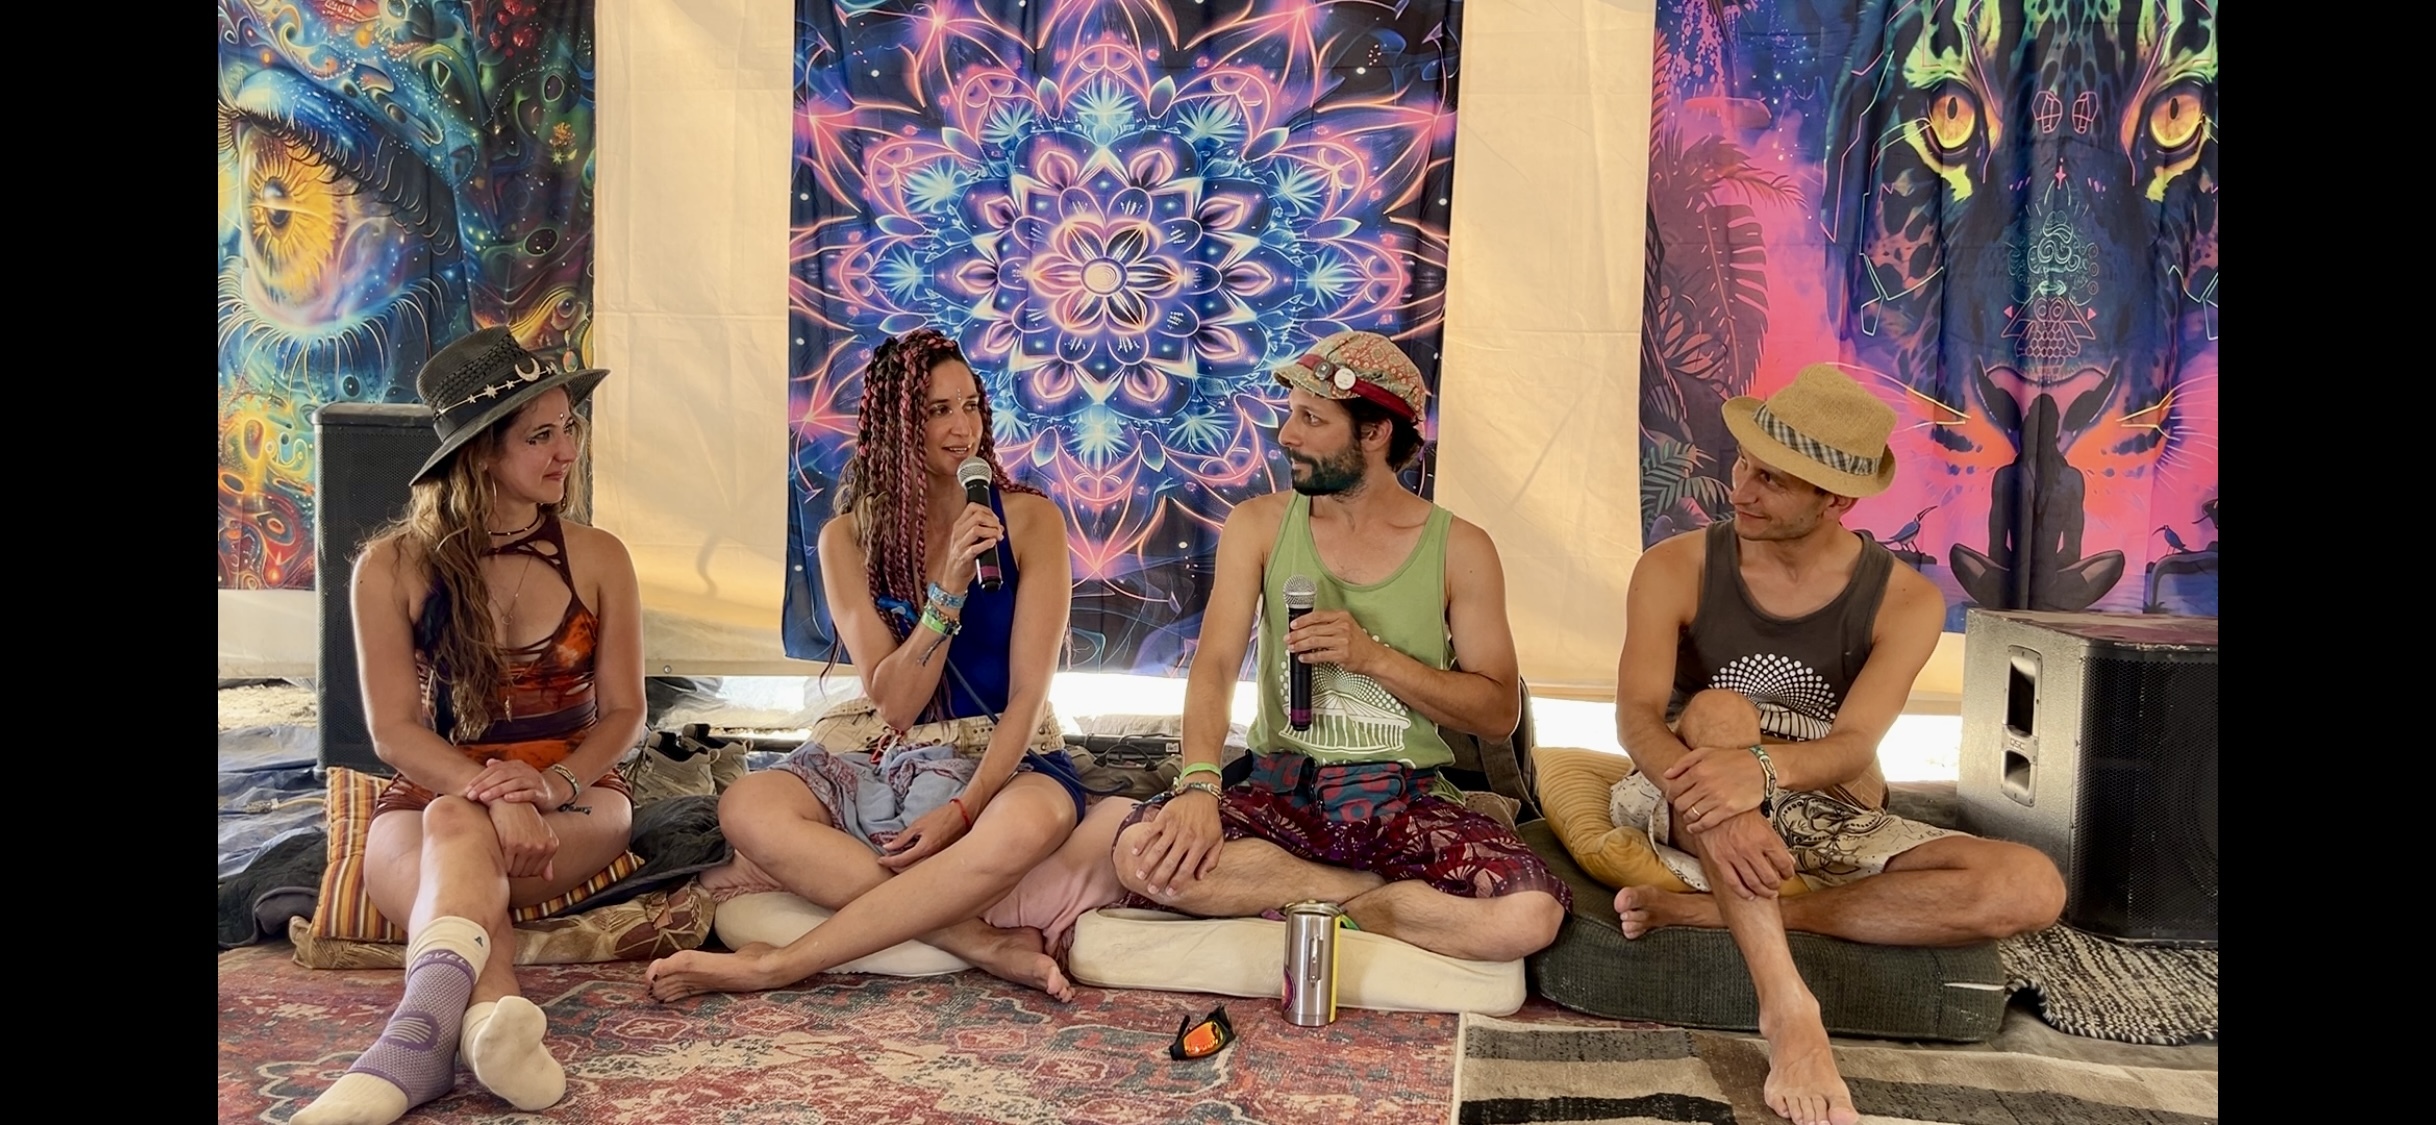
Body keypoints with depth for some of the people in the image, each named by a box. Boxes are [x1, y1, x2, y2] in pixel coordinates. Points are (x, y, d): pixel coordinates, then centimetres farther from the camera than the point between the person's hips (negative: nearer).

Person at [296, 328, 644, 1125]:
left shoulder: (598, 558, 3)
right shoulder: (392, 567, -1)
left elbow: (623, 713, 2)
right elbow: (394, 730, -5)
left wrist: (549, 787, -19)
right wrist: (495, 796, -23)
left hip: (577, 800, 0)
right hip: (428, 798, 0)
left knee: (455, 833, -35)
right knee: (458, 841, -38)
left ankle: (415, 1043, -59)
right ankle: (493, 1020, -66)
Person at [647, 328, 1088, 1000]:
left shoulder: (1028, 520, -4)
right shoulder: (849, 538, 1)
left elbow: (1028, 693, -8)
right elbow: (894, 703, -7)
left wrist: (964, 808, -22)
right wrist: (950, 586, -20)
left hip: (1001, 758, -2)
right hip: (876, 759, 2)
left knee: (1033, 819, -39)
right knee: (746, 807, -27)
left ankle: (780, 965, -29)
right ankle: (980, 942, -29)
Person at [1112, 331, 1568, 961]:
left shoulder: (1459, 549, 0)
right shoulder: (1259, 526, 4)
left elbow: (1500, 712, 0)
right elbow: (1215, 666, -7)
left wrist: (1374, 657, -14)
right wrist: (1198, 786, -26)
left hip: (1404, 802, -1)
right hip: (1280, 790, 2)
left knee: (1532, 915, -29)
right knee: (1142, 853, -29)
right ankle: (1389, 893, -11)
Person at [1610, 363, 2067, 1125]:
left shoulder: (1905, 601, -9)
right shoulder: (1676, 568, -10)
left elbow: (1855, 746, -23)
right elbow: (1636, 716, -23)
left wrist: (1764, 766, -47)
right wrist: (1711, 797, -45)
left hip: (1829, 819, 2)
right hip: (1693, 806, -2)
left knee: (2030, 889, -22)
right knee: (1716, 710, -35)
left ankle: (1708, 910, -28)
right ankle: (1787, 1006, -44)